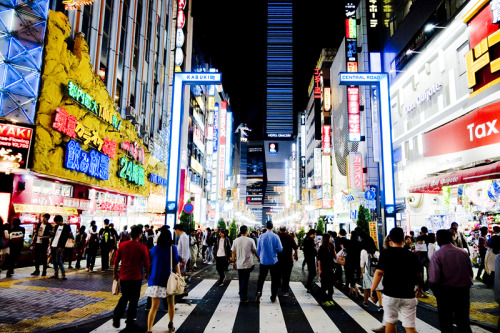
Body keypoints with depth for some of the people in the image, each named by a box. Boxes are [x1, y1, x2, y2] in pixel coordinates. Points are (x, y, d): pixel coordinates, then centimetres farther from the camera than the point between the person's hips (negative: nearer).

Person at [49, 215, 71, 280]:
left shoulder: (66, 227, -6)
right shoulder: (56, 226, 15)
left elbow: (65, 237, -11)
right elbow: (54, 235, 18)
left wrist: (61, 247, -17)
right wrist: (51, 245, 10)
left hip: (59, 247, -7)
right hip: (53, 246, 7)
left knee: (59, 261, -10)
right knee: (54, 261, 10)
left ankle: (63, 275, -7)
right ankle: (56, 275, 17)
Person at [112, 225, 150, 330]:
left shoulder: (122, 245, -2)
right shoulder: (142, 247, -12)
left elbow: (116, 261, 4)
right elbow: (146, 263, -8)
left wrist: (115, 273, 17)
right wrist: (147, 274, 8)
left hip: (123, 277, 3)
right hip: (136, 277, -3)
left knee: (124, 297, 22)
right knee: (133, 300, 11)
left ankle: (116, 318, 12)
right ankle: (130, 323, 17)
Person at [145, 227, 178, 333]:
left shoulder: (154, 249, -2)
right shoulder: (173, 248, -6)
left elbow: (150, 263, 7)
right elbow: (176, 265, -5)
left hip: (155, 280, 1)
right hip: (169, 280, 0)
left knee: (154, 306, 2)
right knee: (171, 303, 19)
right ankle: (171, 324, 35)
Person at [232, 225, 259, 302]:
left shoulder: (236, 241, -2)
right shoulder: (250, 240, -9)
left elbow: (233, 252, 2)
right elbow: (255, 251, 0)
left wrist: (233, 262, 13)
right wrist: (258, 258, 18)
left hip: (239, 264, 3)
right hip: (248, 264, -3)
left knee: (241, 281, 18)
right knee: (245, 281, 3)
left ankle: (242, 295, 32)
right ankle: (243, 298, 5)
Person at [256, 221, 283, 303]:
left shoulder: (261, 236, -6)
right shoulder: (276, 236, -10)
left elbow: (258, 250, 1)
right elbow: (280, 249, -8)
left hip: (264, 261, 1)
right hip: (273, 261, -1)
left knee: (261, 278, 11)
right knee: (274, 279, 12)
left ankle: (259, 292, -11)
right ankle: (273, 298, 17)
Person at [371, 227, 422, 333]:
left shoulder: (385, 254, -6)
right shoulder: (411, 255, 0)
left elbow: (379, 272, -12)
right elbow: (418, 275, 8)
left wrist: (373, 290, -5)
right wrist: (419, 287, 28)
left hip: (390, 294, -1)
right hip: (408, 295, 1)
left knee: (390, 322, 14)